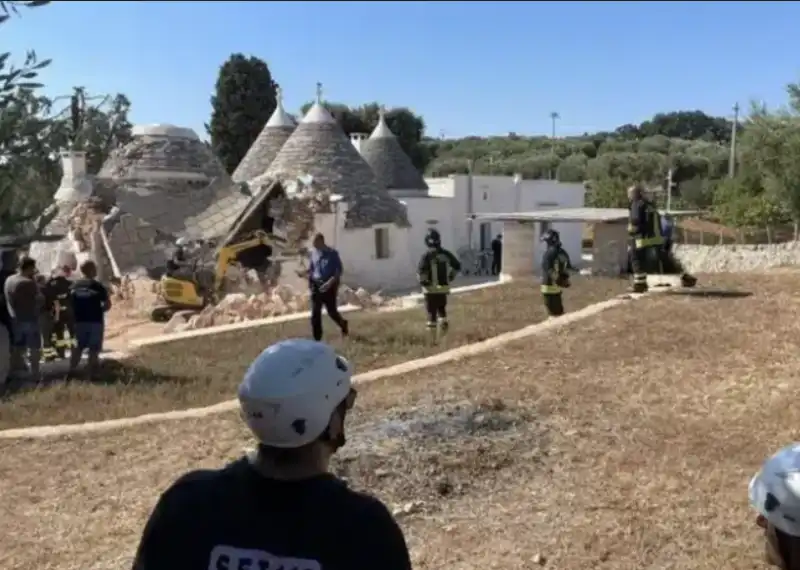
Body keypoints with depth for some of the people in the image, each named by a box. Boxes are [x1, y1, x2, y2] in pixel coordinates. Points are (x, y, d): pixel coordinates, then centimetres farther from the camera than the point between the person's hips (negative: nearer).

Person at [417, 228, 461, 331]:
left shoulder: (427, 255, -13)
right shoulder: (446, 254, 4)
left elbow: (421, 271, -23)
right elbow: (457, 266, 15)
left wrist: (423, 282, -6)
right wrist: (450, 277, 22)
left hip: (431, 288, -5)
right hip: (444, 287, 5)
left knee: (431, 311, 3)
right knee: (442, 308, 21)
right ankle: (444, 322, 11)